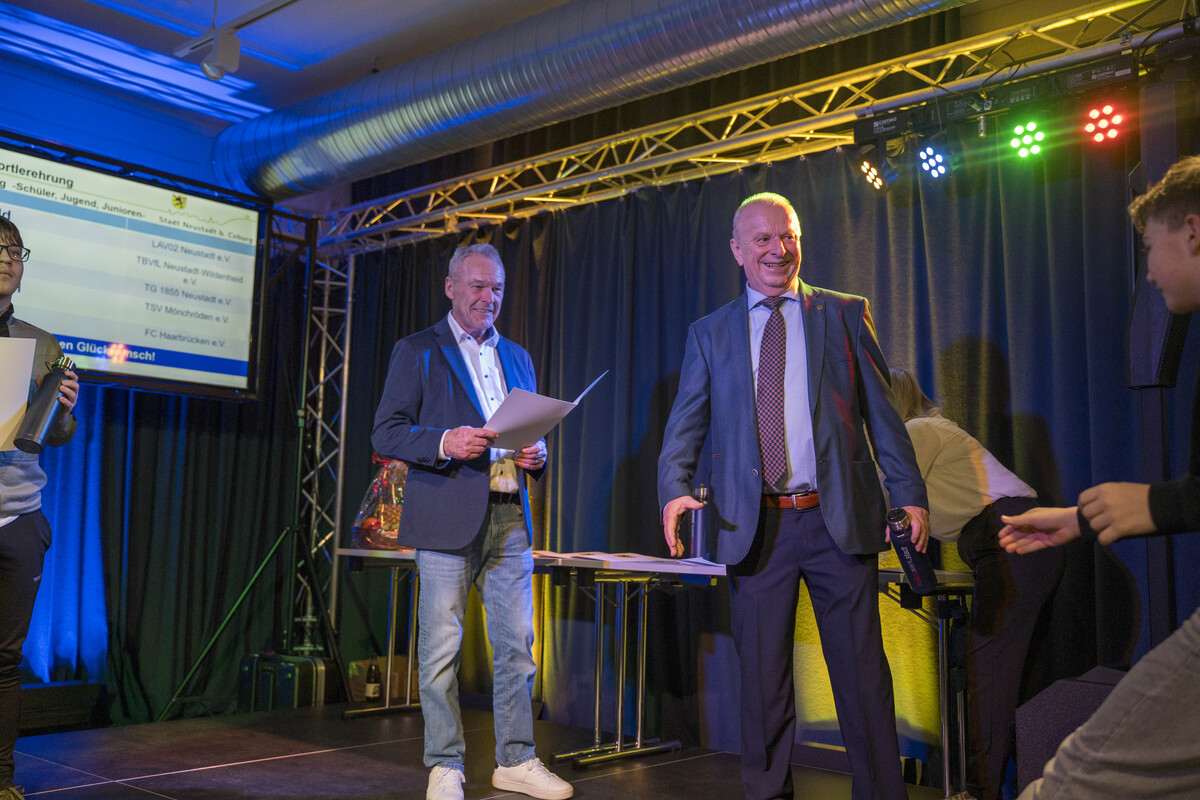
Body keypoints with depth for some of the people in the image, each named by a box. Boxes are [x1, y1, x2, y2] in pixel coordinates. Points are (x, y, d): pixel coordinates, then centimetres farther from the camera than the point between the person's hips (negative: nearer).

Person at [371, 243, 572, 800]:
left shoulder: (517, 358, 20)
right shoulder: (417, 352, 5)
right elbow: (386, 433, -2)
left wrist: (536, 454, 2)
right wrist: (445, 442, -18)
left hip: (510, 517, 5)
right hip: (447, 518, -4)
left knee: (517, 644, 7)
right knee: (441, 647, -1)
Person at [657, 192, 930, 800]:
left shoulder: (845, 314, 10)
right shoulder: (710, 334, 11)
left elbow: (881, 411, 7)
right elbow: (685, 425, 5)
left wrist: (909, 494, -1)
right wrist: (675, 489, -13)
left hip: (839, 520, 0)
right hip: (755, 525, 1)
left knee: (863, 675, 5)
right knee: (762, 679, 7)